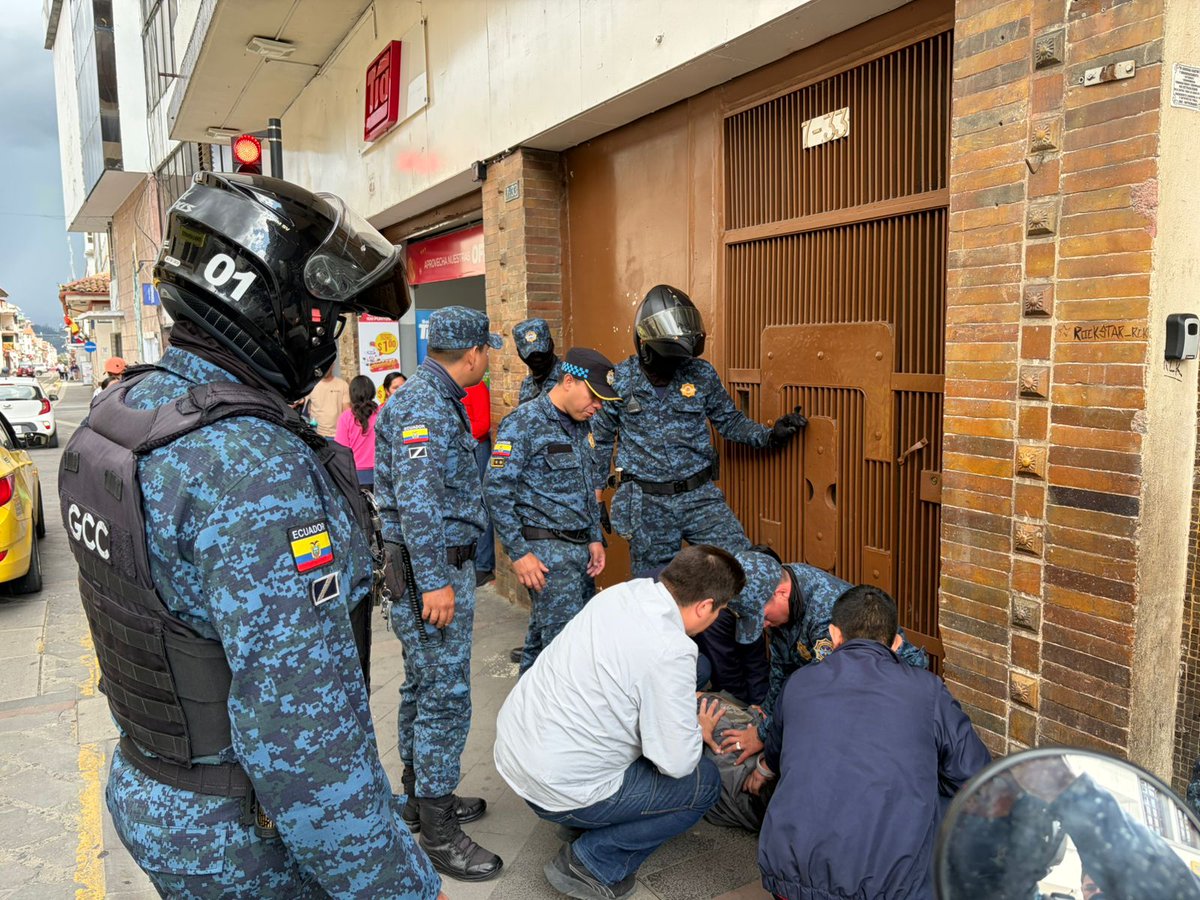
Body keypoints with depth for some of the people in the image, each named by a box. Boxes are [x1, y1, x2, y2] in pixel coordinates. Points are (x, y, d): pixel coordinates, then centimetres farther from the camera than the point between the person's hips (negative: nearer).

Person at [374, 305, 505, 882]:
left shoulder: (435, 397, 15)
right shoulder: (425, 405, -18)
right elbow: (417, 501, -24)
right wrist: (433, 582, -24)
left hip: (438, 564, 11)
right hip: (434, 569, -11)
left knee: (423, 688, 19)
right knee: (445, 697, -3)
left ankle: (421, 797, 33)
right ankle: (438, 832, 9)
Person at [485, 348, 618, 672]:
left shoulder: (580, 425, 13)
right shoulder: (524, 423, -12)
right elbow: (497, 491, -15)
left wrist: (596, 538, 13)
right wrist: (518, 553, -17)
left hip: (580, 548, 8)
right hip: (546, 550, -8)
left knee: (543, 634, 15)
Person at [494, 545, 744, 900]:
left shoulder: (624, 591, -3)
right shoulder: (671, 651, -25)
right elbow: (676, 762, -18)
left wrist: (685, 722, 17)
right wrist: (699, 731, 3)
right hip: (557, 787, -7)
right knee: (704, 782, 6)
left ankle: (588, 822, 20)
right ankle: (592, 862, 4)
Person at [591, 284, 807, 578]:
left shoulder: (702, 374, -4)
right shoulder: (621, 380, -5)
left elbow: (729, 421, 9)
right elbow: (601, 439, 7)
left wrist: (769, 436, -6)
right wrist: (595, 494, 8)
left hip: (700, 495, 1)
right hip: (647, 504, -1)